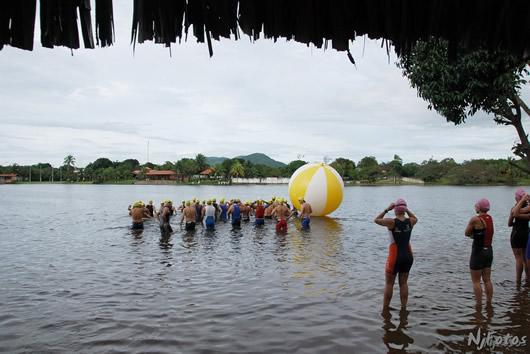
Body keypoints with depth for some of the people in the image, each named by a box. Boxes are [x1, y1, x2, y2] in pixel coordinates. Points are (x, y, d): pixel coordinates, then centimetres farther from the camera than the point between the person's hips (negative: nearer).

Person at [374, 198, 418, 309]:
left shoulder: (391, 222, -15)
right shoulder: (410, 221, -4)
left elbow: (376, 220, 1)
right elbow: (415, 218, 22)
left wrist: (387, 209, 0)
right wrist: (407, 210, 11)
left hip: (395, 256, -4)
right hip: (408, 255, 4)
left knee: (389, 283, 9)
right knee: (403, 283, 16)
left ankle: (385, 309, 15)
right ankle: (403, 308, 20)